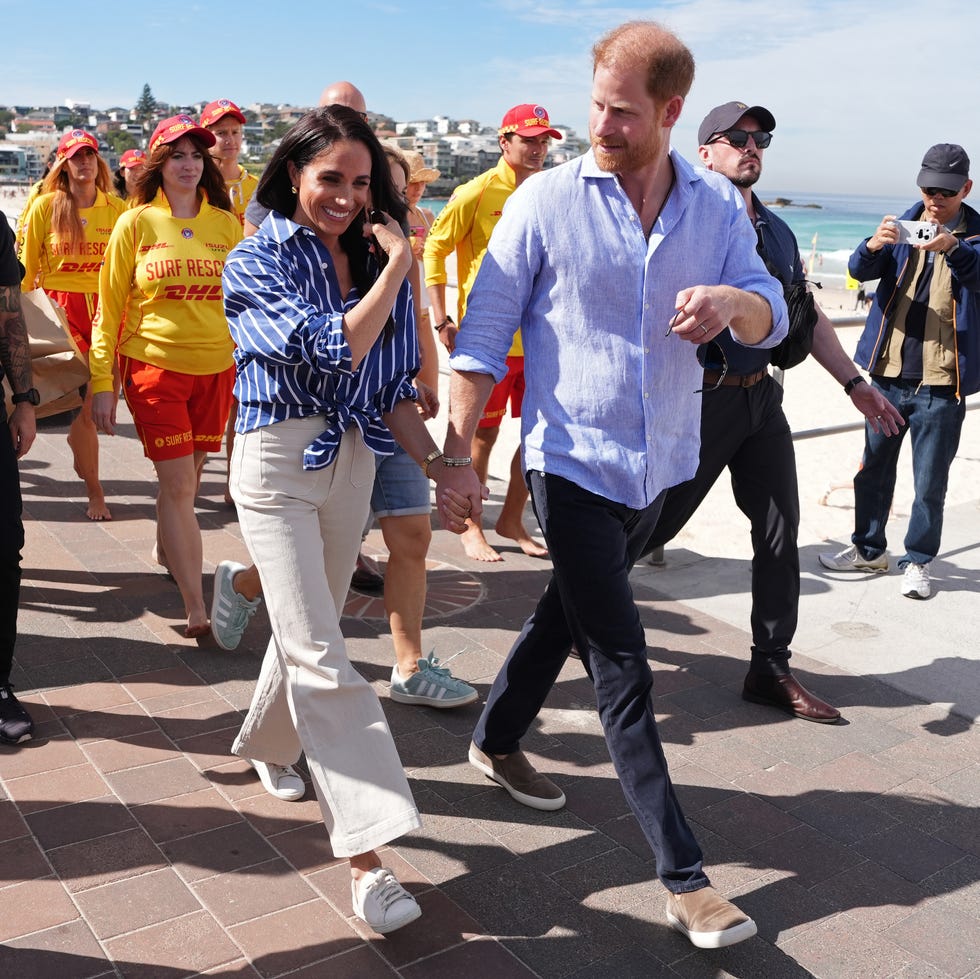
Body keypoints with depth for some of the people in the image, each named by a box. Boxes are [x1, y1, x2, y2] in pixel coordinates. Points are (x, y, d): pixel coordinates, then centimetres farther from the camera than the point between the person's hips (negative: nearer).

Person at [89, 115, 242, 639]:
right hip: (155, 366, -3)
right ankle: (196, 608, -5)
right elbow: (109, 309, 2)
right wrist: (102, 383, -2)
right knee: (177, 483, -8)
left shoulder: (226, 224, 5)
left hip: (216, 367, 3)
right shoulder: (136, 224, 0)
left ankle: (166, 549, 41)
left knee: (189, 475, 12)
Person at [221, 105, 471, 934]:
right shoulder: (258, 263, -8)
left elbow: (390, 385, 8)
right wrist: (398, 268, -14)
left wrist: (436, 461, -3)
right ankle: (367, 857, -9)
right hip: (279, 461, -5)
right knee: (319, 654, -10)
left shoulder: (372, 261, 8)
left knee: (311, 625, 17)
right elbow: (334, 350, -21)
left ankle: (270, 744, 45)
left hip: (353, 462, 6)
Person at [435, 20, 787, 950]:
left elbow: (771, 317, 2)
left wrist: (733, 300, -23)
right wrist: (458, 454, -12)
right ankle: (683, 875, 4)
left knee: (568, 612, 22)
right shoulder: (547, 200, -10)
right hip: (572, 461, -5)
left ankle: (496, 740, 46)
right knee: (621, 664, -5)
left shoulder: (716, 204, 2)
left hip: (659, 461, 5)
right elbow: (482, 334, -8)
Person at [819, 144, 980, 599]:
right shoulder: (902, 226, 8)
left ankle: (918, 561, 17)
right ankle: (868, 548, 29)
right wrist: (874, 245, -29)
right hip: (888, 374, 3)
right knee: (874, 467, 13)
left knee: (930, 480, 2)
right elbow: (860, 269, -6)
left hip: (941, 382, -3)